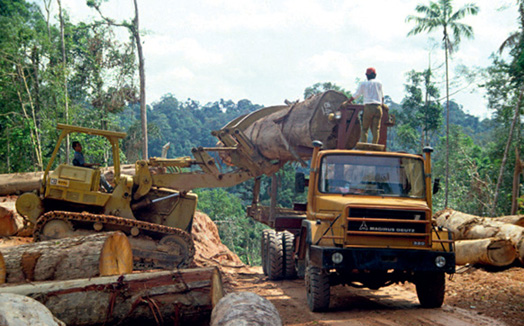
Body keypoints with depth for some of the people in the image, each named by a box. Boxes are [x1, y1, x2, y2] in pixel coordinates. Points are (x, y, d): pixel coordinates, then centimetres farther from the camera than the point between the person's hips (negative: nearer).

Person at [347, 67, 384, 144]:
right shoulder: (379, 83, 15)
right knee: (376, 129, 1)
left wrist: (348, 101, 30)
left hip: (368, 107, -2)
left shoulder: (363, 84, 9)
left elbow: (356, 95, 14)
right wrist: (382, 103, 45)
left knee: (364, 128, 2)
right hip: (378, 107, 2)